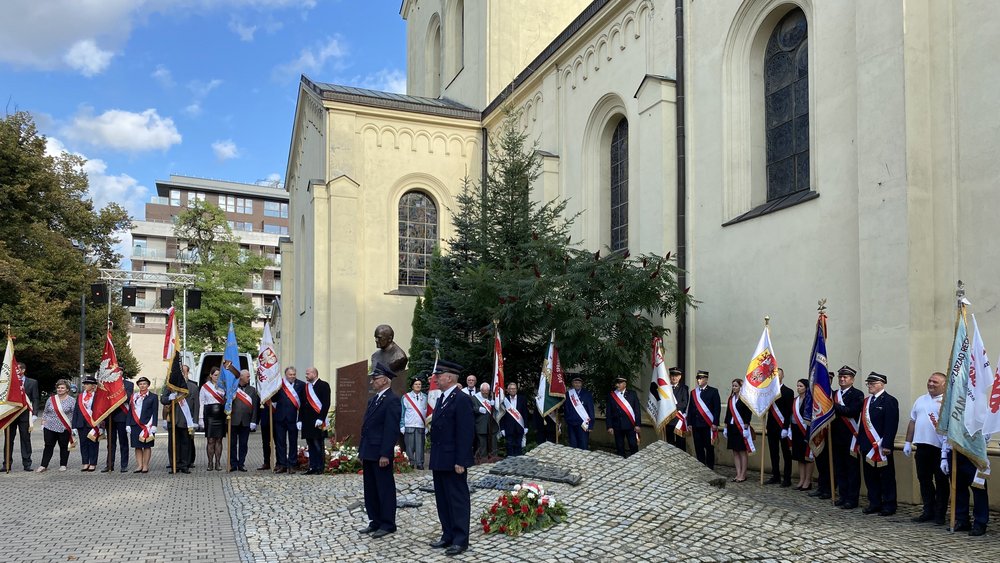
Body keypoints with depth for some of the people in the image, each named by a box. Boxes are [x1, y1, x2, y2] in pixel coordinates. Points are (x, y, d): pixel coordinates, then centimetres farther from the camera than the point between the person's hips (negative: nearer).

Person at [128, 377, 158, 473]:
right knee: (137, 446, 3)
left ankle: (145, 466, 3)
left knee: (147, 446, -1)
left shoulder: (153, 396, 4)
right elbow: (130, 411, 12)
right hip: (135, 425, 3)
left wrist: (153, 426, -10)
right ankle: (139, 466, 7)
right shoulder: (134, 396, 14)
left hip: (147, 425, -3)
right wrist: (128, 425, 4)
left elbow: (155, 412, -1)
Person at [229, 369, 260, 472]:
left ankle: (241, 464, 14)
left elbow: (255, 406, 4)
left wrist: (253, 421, -2)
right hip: (233, 420, -2)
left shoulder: (252, 390, 8)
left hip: (246, 421, 2)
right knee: (233, 443, 5)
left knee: (243, 444, 7)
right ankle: (233, 464, 12)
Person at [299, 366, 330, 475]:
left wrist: (320, 418, -16)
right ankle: (312, 467, 14)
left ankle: (320, 468, 5)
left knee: (318, 445, -2)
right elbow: (302, 404, 18)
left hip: (318, 421, -6)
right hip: (307, 421, 6)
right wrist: (300, 419, 11)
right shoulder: (305, 387, 16)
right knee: (310, 445, 9)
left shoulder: (323, 385, -4)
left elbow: (326, 403, -10)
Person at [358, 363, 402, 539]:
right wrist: (362, 450, 15)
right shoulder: (373, 399, 15)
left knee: (385, 489, 2)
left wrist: (385, 454, -21)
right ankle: (375, 522, 24)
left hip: (381, 454, -9)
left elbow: (391, 430, -18)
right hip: (368, 453, 9)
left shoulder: (392, 401, -13)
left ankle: (387, 524, 11)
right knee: (370, 489, 14)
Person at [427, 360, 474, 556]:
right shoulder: (441, 399, 14)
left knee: (458, 500, 0)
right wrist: (434, 457, 15)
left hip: (453, 461, -9)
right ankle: (448, 536, 25)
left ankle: (460, 540, 8)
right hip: (439, 460, 9)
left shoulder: (462, 400, -15)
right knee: (442, 500, 15)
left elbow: (465, 434, -19)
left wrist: (460, 461, -21)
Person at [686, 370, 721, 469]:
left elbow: (717, 408, -4)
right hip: (696, 425, 4)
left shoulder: (713, 391, 2)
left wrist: (715, 423, -10)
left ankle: (710, 468, 7)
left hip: (708, 425, -4)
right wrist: (689, 423, 7)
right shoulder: (693, 392, 15)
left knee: (709, 448, 0)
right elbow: (690, 408, 14)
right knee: (698, 448, 7)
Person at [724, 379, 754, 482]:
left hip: (741, 428, -7)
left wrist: (746, 427, -16)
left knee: (742, 452, 1)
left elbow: (748, 413, -12)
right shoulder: (731, 398, 12)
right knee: (735, 452, 9)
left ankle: (743, 475, 7)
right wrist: (726, 427, 13)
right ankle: (738, 474, 15)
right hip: (732, 427, 7)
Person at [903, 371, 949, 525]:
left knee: (941, 481, 5)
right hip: (922, 445, 6)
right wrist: (908, 442, 14)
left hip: (940, 447, -6)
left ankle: (940, 514, 14)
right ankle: (928, 511, 22)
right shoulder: (920, 400, 15)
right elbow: (912, 422, 17)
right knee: (924, 480, 11)